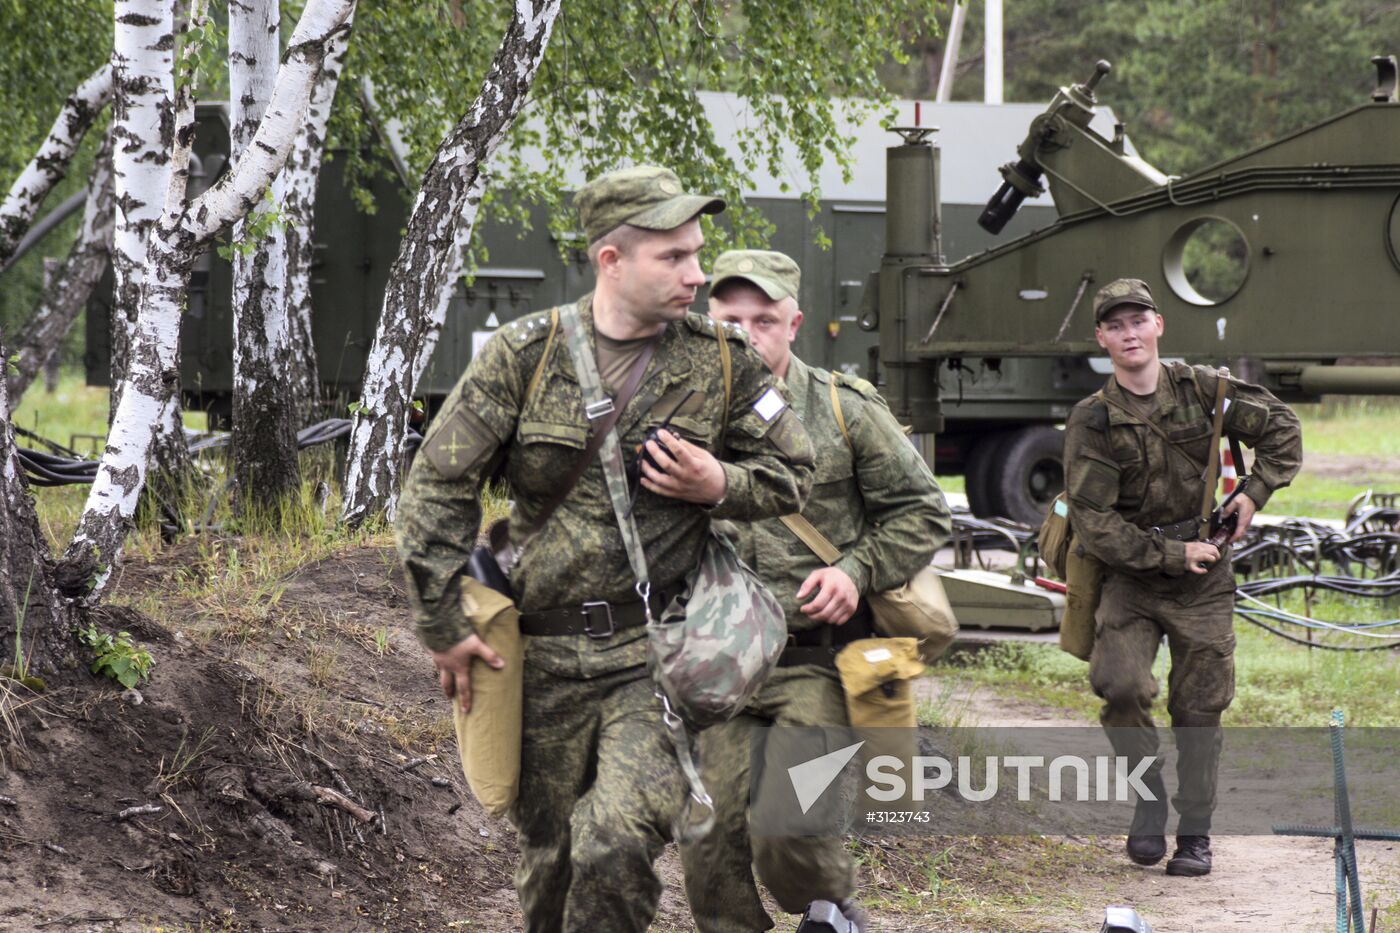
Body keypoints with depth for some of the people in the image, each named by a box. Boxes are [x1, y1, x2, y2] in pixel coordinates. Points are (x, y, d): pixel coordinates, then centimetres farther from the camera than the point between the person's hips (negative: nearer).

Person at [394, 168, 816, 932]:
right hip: (545, 657, 1)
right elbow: (437, 488, 1)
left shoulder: (720, 362, 0)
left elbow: (793, 472, 12)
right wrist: (443, 628, -1)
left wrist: (720, 487, -9)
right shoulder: (522, 355, -3)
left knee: (618, 838, -21)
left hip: (657, 652, -1)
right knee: (549, 856, 11)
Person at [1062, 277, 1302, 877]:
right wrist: (1173, 553, -14)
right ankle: (1149, 798, 2)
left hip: (1204, 579, 1)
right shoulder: (1091, 423, -7)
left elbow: (1280, 428, 14)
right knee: (1120, 685, -21)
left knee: (1199, 708, 3)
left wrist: (1255, 493, 3)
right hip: (1131, 576, -1)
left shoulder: (1203, 389, -1)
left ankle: (1195, 832, 16)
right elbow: (1094, 524, -11)